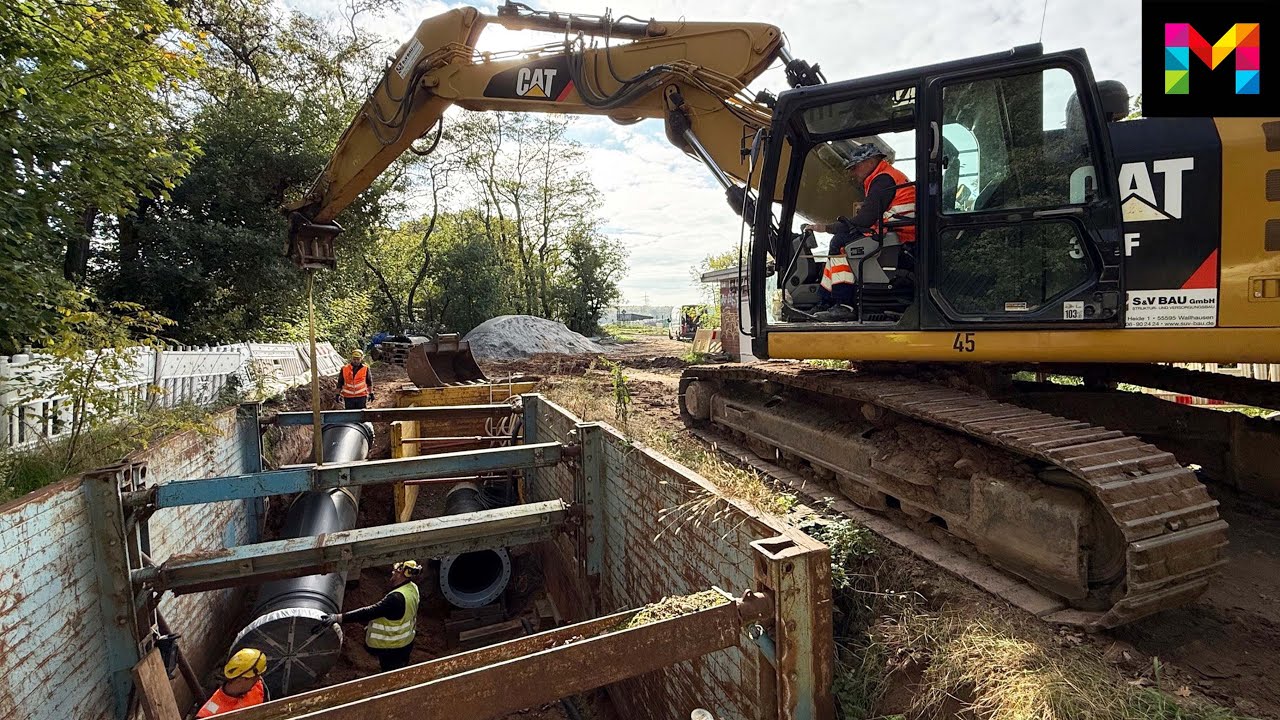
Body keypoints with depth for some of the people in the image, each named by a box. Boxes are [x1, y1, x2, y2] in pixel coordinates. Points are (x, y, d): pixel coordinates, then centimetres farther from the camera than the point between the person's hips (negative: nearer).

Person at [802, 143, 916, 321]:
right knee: (841, 244, 11)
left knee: (841, 241, -18)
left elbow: (862, 222, -15)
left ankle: (844, 306, -23)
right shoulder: (887, 177, 26)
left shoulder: (883, 180, -8)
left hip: (899, 238, -11)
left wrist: (825, 227, -9)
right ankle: (824, 303, 4)